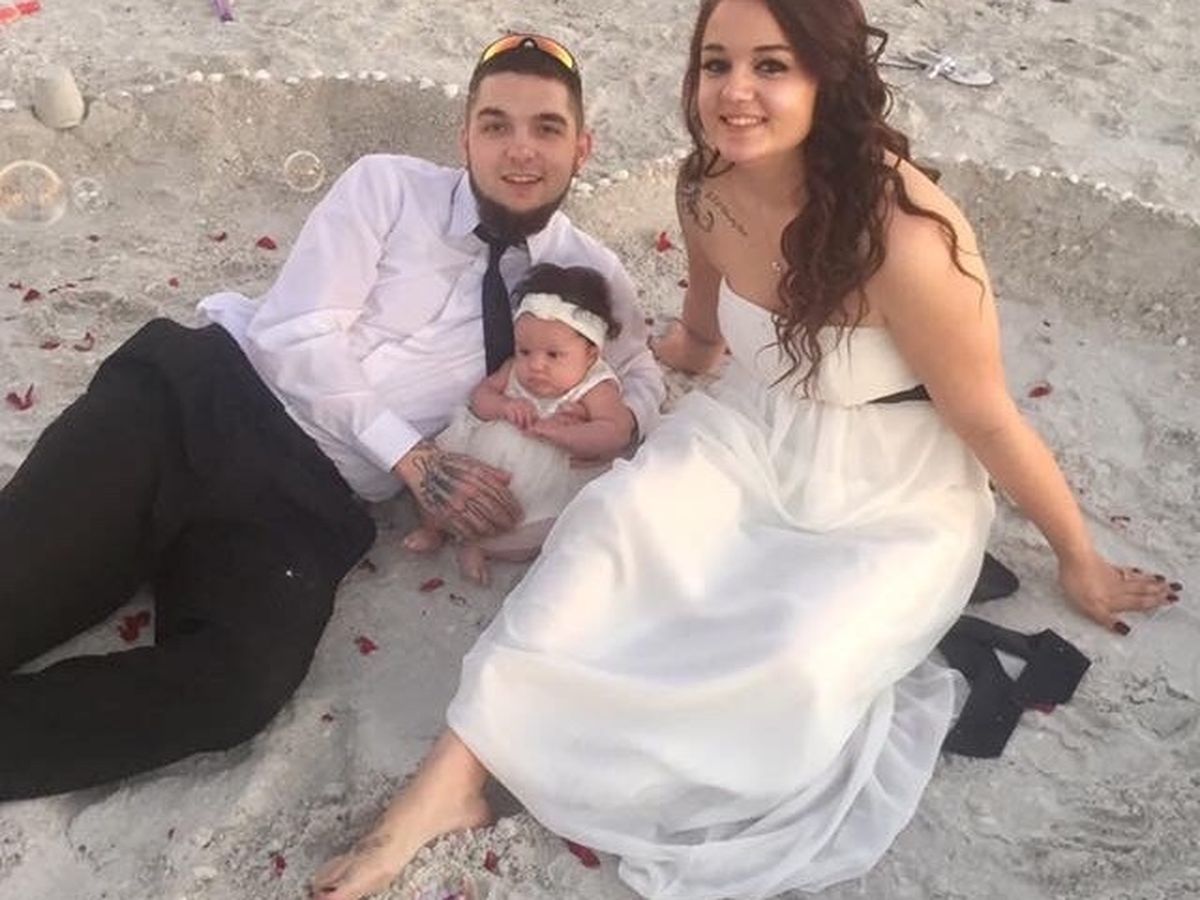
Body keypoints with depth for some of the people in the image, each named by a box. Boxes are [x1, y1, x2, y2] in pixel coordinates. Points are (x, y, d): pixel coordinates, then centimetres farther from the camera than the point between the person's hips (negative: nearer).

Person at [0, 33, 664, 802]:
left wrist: (621, 419, -1)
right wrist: (415, 460, -15)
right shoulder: (388, 186, 5)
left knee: (236, 686, -31)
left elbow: (643, 374, 26)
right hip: (199, 401, 0)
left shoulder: (588, 271, 12)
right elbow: (301, 335, -4)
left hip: (314, 494, 1)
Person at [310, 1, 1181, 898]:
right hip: (750, 439, 4)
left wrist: (1079, 559, -2)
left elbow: (989, 420, -15)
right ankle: (450, 779, -22)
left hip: (893, 498, -4)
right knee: (610, 521, -23)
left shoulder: (903, 236, -29)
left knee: (794, 668, -29)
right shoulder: (710, 191, -9)